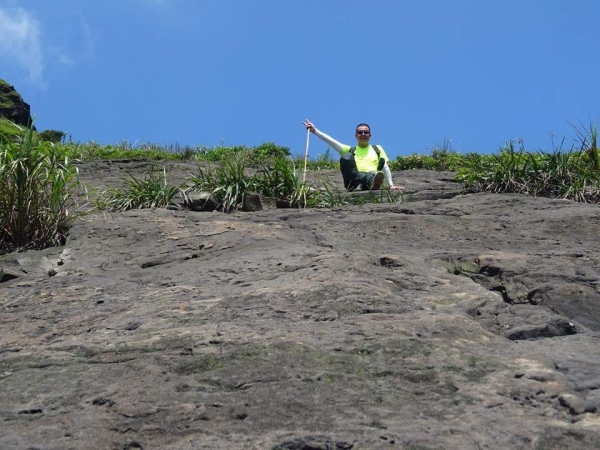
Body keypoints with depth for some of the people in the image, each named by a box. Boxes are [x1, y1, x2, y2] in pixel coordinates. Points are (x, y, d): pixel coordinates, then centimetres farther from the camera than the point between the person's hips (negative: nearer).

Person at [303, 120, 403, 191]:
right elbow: (330, 141, 16)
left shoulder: (377, 149, 27)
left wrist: (391, 185, 9)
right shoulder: (350, 150, 25)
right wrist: (314, 131, 6)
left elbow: (385, 167, 20)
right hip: (354, 181, 1)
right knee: (346, 157, -26)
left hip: (371, 178, -1)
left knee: (372, 174, -38)